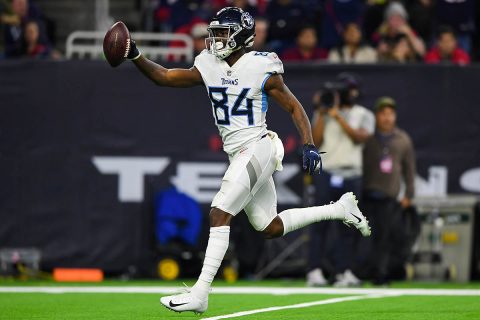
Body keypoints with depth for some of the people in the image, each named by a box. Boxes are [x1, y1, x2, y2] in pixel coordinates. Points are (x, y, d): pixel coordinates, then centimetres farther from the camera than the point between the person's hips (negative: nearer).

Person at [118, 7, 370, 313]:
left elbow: (294, 107, -4)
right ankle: (340, 210, 30)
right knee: (271, 228, 14)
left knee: (219, 215, -17)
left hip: (256, 148, -8)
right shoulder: (209, 66, 7)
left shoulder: (261, 69, -10)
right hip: (238, 155, 8)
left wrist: (309, 146, -14)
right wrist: (136, 57, -7)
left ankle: (200, 294, -18)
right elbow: (164, 77, 7)